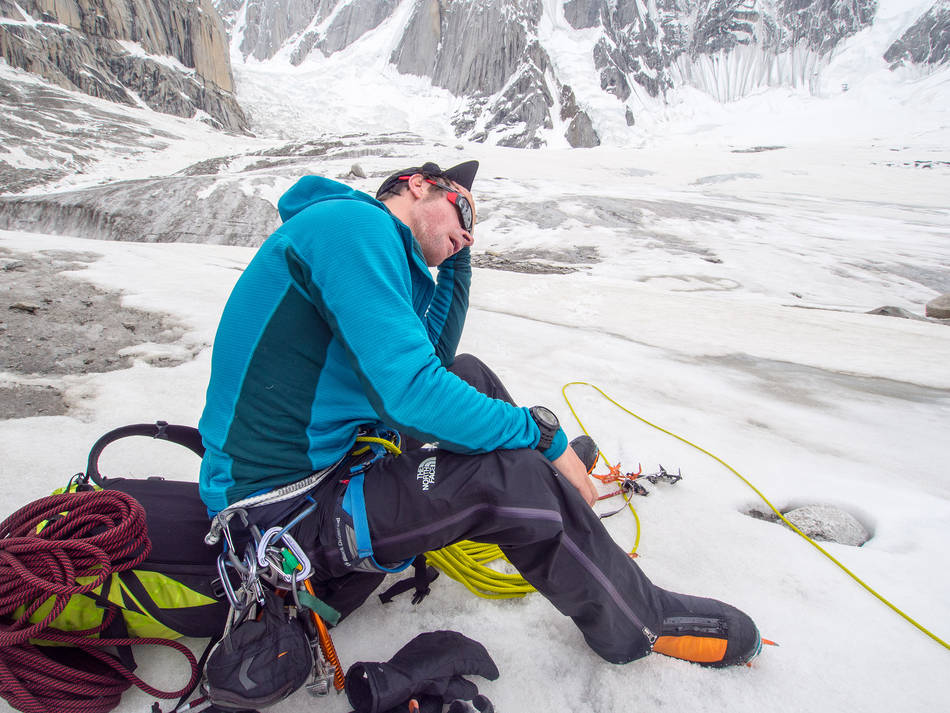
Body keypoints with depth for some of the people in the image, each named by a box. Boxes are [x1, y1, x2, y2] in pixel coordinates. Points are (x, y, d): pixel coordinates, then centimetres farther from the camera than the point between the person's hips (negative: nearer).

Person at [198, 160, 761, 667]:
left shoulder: (382, 250, 13)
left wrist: (458, 259, 14)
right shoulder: (354, 220, -18)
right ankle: (640, 622, 4)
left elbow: (433, 354, 21)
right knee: (514, 474, -22)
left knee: (467, 375, 14)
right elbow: (410, 390, -29)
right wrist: (544, 434, -17)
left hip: (322, 455, 10)